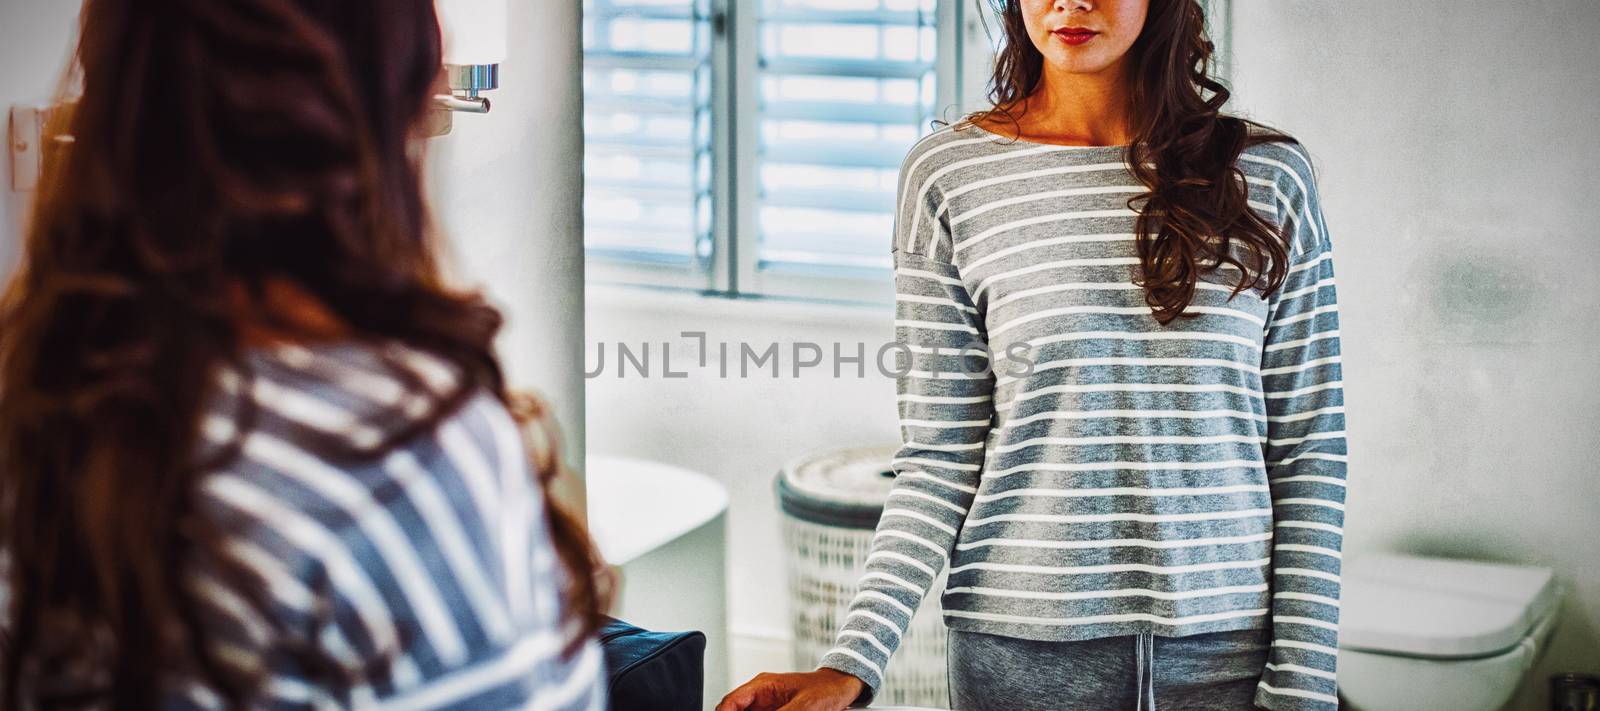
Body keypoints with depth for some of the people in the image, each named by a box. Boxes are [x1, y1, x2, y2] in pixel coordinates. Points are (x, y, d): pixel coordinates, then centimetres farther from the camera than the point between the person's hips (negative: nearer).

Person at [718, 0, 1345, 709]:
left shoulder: (1268, 174, 2)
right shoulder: (948, 174, -1)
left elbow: (1308, 451, 1)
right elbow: (941, 457, -2)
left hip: (1228, 649, 1)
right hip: (1024, 650, -1)